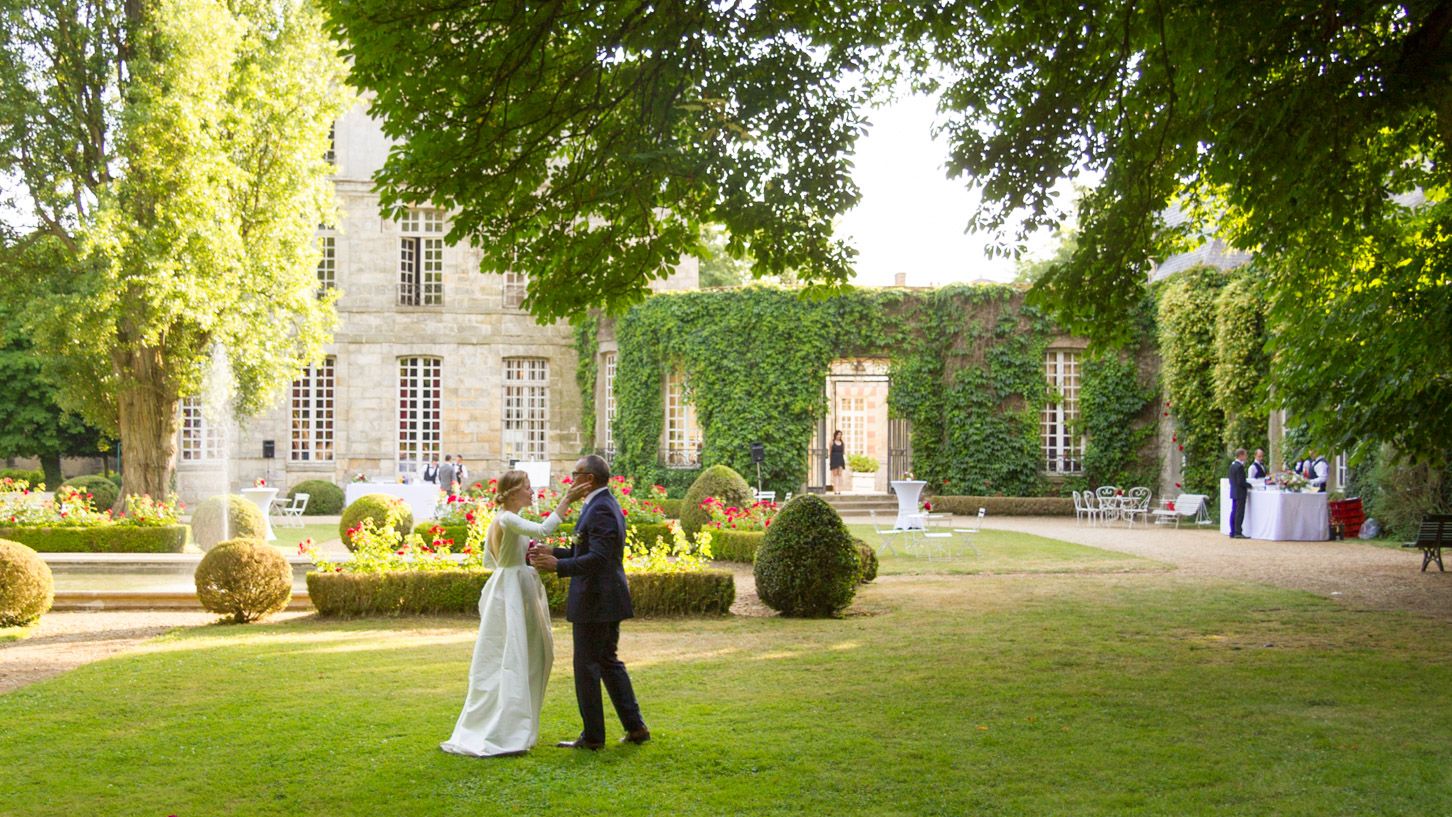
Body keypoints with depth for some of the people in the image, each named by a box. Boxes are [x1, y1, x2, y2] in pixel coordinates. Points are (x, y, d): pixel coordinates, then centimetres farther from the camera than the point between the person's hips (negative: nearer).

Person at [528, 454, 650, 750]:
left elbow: (598, 558, -27)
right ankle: (635, 727, 20)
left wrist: (556, 566, -27)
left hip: (594, 602, -10)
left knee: (587, 667, 1)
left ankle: (592, 737, 9)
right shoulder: (606, 505, 13)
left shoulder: (600, 509, -19)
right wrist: (552, 552, 12)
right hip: (607, 600, 10)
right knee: (608, 662, 17)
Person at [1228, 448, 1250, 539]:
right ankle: (1238, 532, -4)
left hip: (1234, 492, 9)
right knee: (1239, 513, -5)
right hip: (1240, 493, -9)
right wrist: (1249, 485, -7)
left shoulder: (1232, 465, 10)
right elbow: (1241, 482, -21)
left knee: (1234, 512, 11)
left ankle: (1233, 532, 15)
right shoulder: (1239, 466, -18)